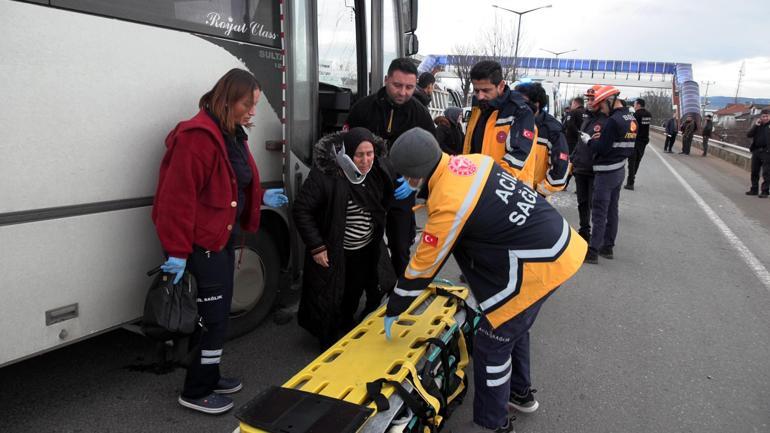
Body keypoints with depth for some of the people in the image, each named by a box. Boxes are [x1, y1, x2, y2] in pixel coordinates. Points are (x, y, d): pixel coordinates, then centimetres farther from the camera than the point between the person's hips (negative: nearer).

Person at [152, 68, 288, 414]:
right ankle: (196, 393, 18)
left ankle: (208, 377, 36)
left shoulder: (232, 133, 10)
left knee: (217, 312, 19)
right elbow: (178, 197, -25)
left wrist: (261, 197, 11)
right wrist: (178, 251, -25)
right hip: (202, 243, -10)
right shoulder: (198, 136, -21)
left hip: (223, 238, 10)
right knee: (212, 317, 0)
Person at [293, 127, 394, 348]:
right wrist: (316, 247, -21)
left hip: (366, 251, 6)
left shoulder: (377, 169, -7)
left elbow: (384, 203, 12)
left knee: (353, 296, 20)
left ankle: (348, 331, 44)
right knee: (331, 298, 6)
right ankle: (332, 343, 29)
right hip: (333, 253, -5)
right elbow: (302, 210, -22)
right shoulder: (325, 174, -27)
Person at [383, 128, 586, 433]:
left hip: (538, 265, -9)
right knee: (513, 326, 26)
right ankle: (520, 393, 47)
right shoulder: (470, 161, -1)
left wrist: (393, 311, 3)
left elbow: (423, 267, -11)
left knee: (491, 344, 5)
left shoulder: (449, 205, -23)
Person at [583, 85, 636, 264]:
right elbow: (630, 147, 14)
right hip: (620, 169, 9)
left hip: (606, 172, -9)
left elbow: (600, 148, -21)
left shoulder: (613, 121, -21)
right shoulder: (632, 119, 8)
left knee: (599, 212, -5)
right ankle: (607, 247, 24)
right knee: (612, 210, 15)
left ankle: (593, 251, -2)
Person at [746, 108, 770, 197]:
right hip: (756, 151, 5)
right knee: (754, 172, 12)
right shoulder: (757, 125, 11)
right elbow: (749, 135, 2)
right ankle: (754, 189, 22)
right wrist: (755, 125, -8)